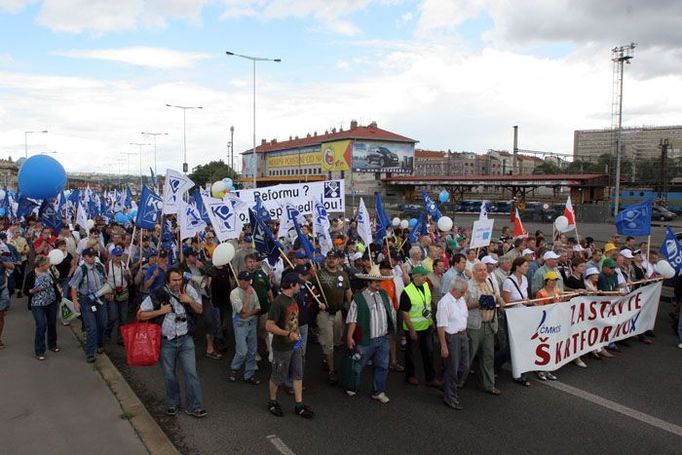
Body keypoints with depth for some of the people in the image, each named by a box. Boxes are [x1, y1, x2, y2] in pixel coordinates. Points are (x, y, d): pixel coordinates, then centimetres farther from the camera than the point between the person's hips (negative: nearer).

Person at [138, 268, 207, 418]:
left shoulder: (188, 290, -4)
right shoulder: (158, 295, -10)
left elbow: (200, 310, 6)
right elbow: (140, 315, -5)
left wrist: (190, 301, -14)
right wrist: (160, 311, -16)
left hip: (185, 339, 1)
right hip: (166, 342, 0)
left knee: (191, 373, -3)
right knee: (169, 375, 13)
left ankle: (194, 407, 7)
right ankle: (172, 404, 33)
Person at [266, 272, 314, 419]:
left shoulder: (292, 300, 4)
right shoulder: (278, 302, -22)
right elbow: (269, 326, -25)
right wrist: (288, 334, -30)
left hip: (295, 345, 8)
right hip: (282, 347, -8)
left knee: (298, 375, 12)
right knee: (278, 377, 10)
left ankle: (299, 405, 23)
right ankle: (272, 402, 32)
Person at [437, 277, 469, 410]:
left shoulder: (462, 299, 7)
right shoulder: (445, 302, -19)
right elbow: (441, 326, -20)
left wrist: (464, 334, 15)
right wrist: (443, 346, -20)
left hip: (463, 335, 8)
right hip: (451, 337, -8)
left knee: (464, 366, 15)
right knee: (452, 369, 3)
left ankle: (449, 389, 36)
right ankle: (450, 397, 20)